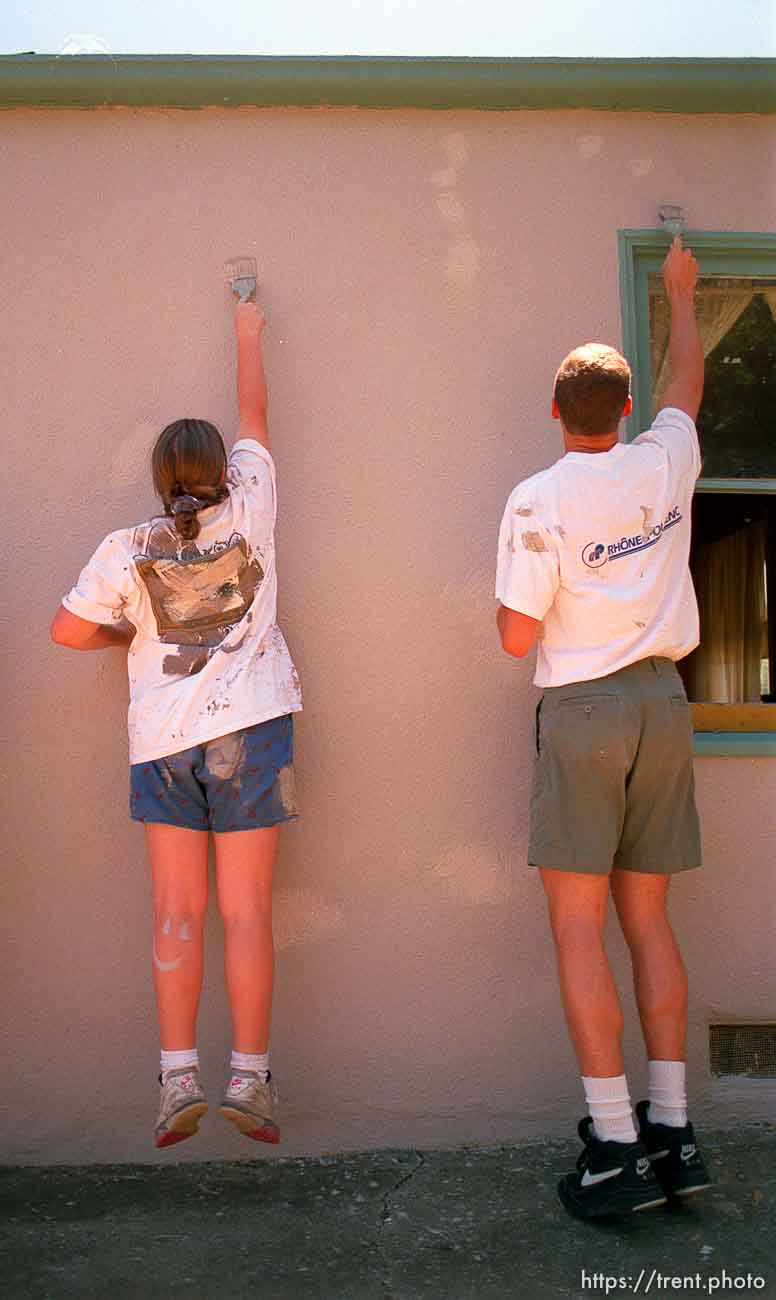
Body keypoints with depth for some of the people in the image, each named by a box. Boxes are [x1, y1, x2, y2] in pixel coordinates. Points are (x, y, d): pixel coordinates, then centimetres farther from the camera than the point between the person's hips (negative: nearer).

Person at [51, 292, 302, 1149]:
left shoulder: (128, 550, 0)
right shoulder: (247, 515, 0)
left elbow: (70, 629, 2)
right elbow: (255, 418, 14)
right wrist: (248, 332, 27)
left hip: (163, 738, 1)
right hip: (248, 729, -1)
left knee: (176, 913, 6)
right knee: (245, 914, 2)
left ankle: (178, 1076, 5)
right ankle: (249, 1078, 6)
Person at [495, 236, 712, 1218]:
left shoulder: (537, 502, -9)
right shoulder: (665, 465, 5)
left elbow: (516, 637, -9)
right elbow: (688, 378, 27)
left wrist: (514, 591, 12)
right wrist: (680, 292, 42)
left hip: (582, 709, -5)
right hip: (663, 703, 5)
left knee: (578, 927, -1)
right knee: (648, 920, 10)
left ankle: (616, 1145, 0)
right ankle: (671, 1132, 14)